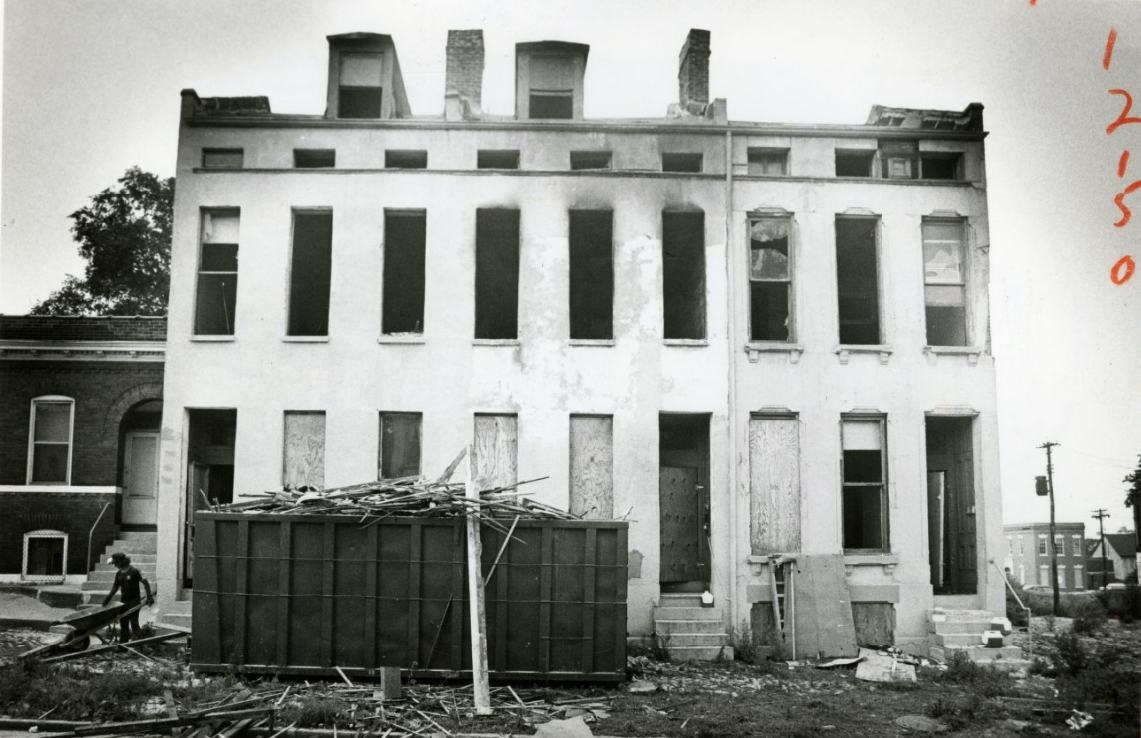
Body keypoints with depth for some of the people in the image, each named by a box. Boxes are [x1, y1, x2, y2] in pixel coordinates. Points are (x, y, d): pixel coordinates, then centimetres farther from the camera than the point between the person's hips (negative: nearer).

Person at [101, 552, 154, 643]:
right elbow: (115, 586, 19)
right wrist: (108, 597, 7)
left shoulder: (134, 572, -11)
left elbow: (145, 583, -11)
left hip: (133, 602, -7)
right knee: (123, 624, 10)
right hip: (123, 602, 7)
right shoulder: (119, 574, 9)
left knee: (134, 624, -8)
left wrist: (149, 597, -18)